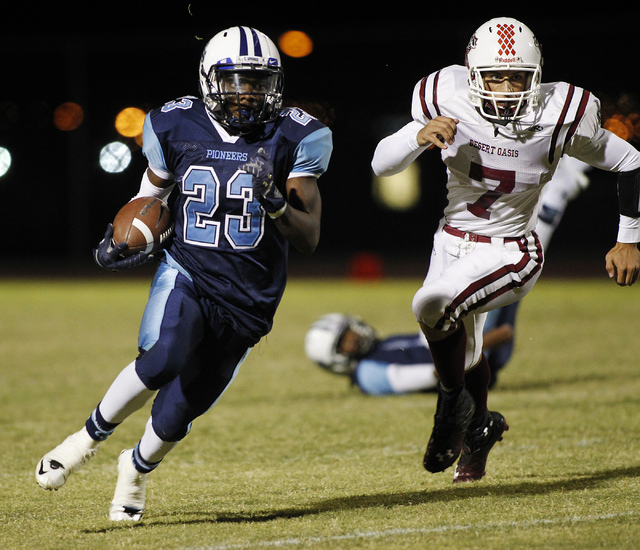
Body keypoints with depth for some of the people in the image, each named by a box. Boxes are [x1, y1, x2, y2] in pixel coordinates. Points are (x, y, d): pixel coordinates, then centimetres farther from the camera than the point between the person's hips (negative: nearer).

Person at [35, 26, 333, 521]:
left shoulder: (293, 140, -5)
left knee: (180, 411, 2)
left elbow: (310, 238, -7)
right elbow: (153, 194, 19)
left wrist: (275, 202, -25)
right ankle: (91, 435, -7)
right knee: (166, 359, -32)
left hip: (247, 300, 1)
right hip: (186, 275, -1)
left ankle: (137, 468, 37)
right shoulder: (177, 128, -2)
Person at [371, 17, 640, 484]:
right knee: (462, 356, 19)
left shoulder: (557, 118, -20)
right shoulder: (450, 103, -15)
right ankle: (480, 429, 51)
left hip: (509, 253, -4)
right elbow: (381, 164, -13)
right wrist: (418, 137, -34)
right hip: (452, 243, 4)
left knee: (432, 305, -30)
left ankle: (455, 402, -5)